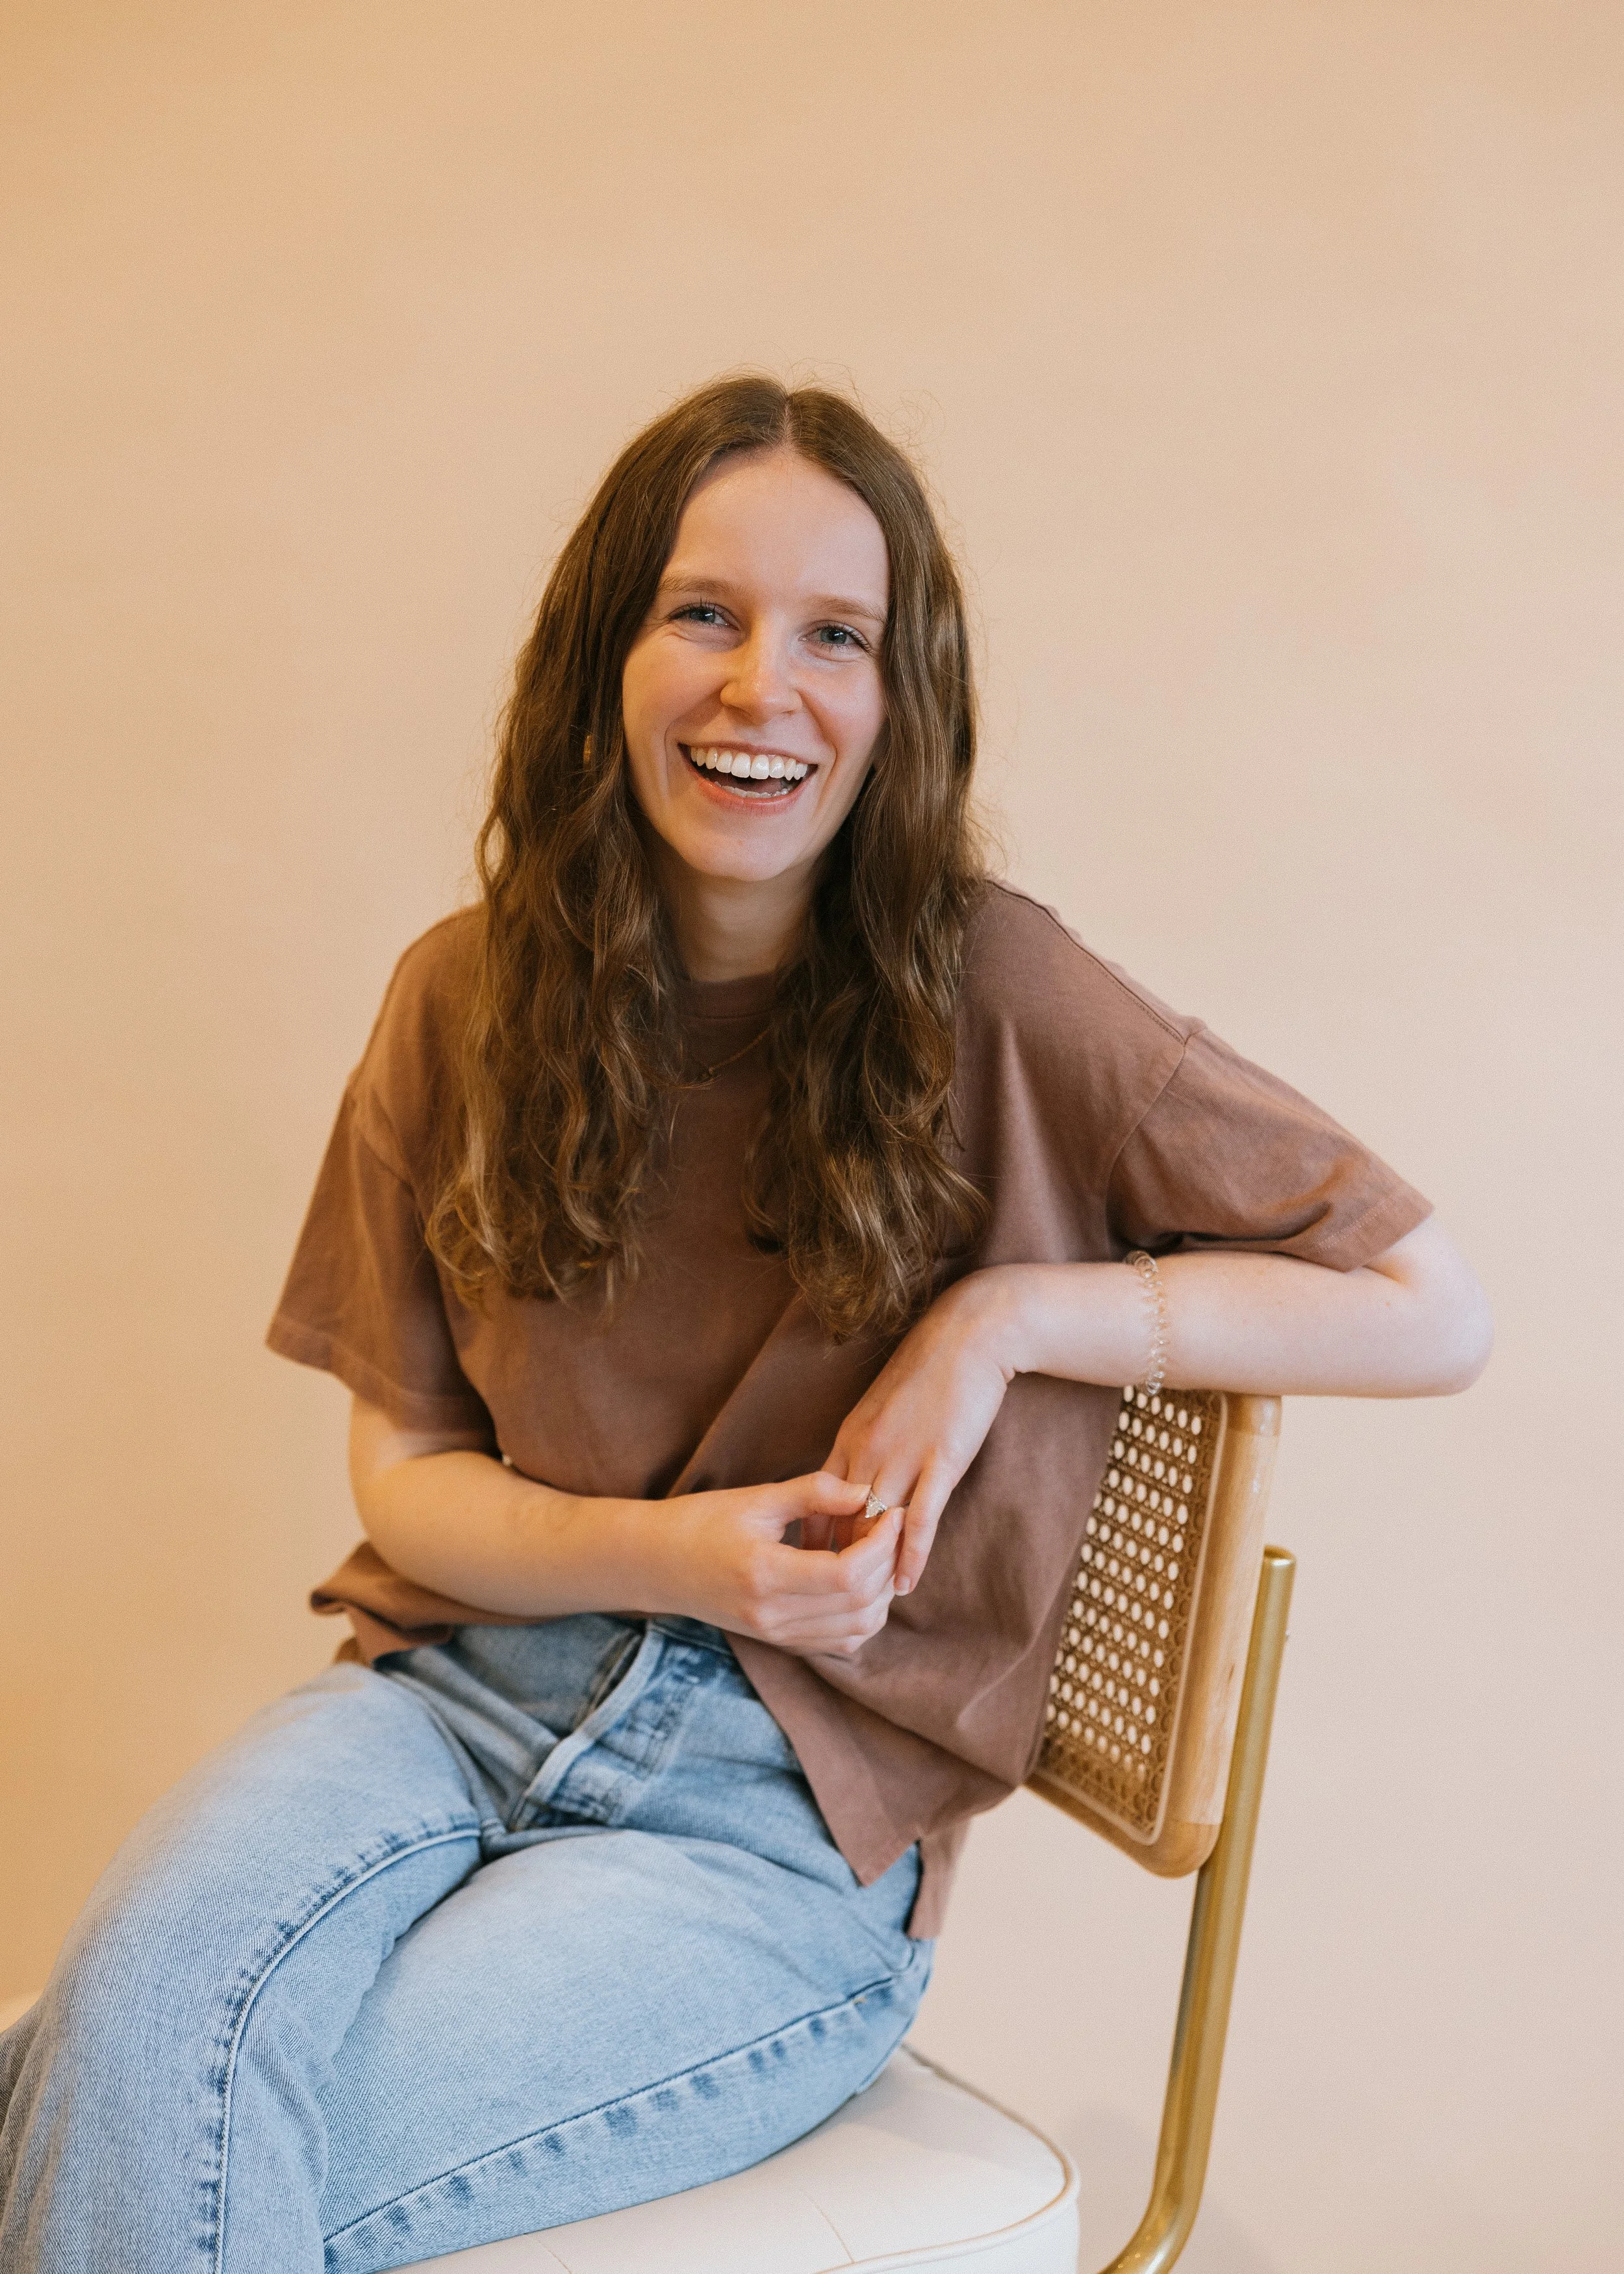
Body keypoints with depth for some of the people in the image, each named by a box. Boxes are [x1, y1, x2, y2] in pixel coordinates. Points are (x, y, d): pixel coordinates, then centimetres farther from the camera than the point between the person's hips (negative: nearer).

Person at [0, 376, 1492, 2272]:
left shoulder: (992, 1004, -7)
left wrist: (1013, 1316, -12)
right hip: (460, 1686, 3)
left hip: (789, 1810, -3)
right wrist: (664, 1555, -13)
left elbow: (1431, 1315, -3)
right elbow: (404, 1462, 7)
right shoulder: (468, 1002, 3)